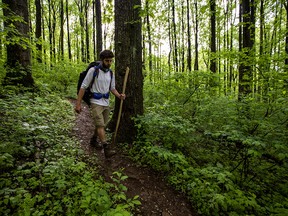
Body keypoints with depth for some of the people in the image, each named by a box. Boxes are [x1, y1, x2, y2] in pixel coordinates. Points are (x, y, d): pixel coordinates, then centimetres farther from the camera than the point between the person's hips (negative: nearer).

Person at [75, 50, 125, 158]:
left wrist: (119, 95, -5)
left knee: (102, 125, 16)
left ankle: (94, 140, 39)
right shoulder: (93, 70, -10)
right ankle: (107, 148, -15)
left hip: (106, 103, 6)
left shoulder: (111, 73, 8)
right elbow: (83, 87, -9)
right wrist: (78, 103, -12)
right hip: (96, 102, -6)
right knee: (100, 125, -14)